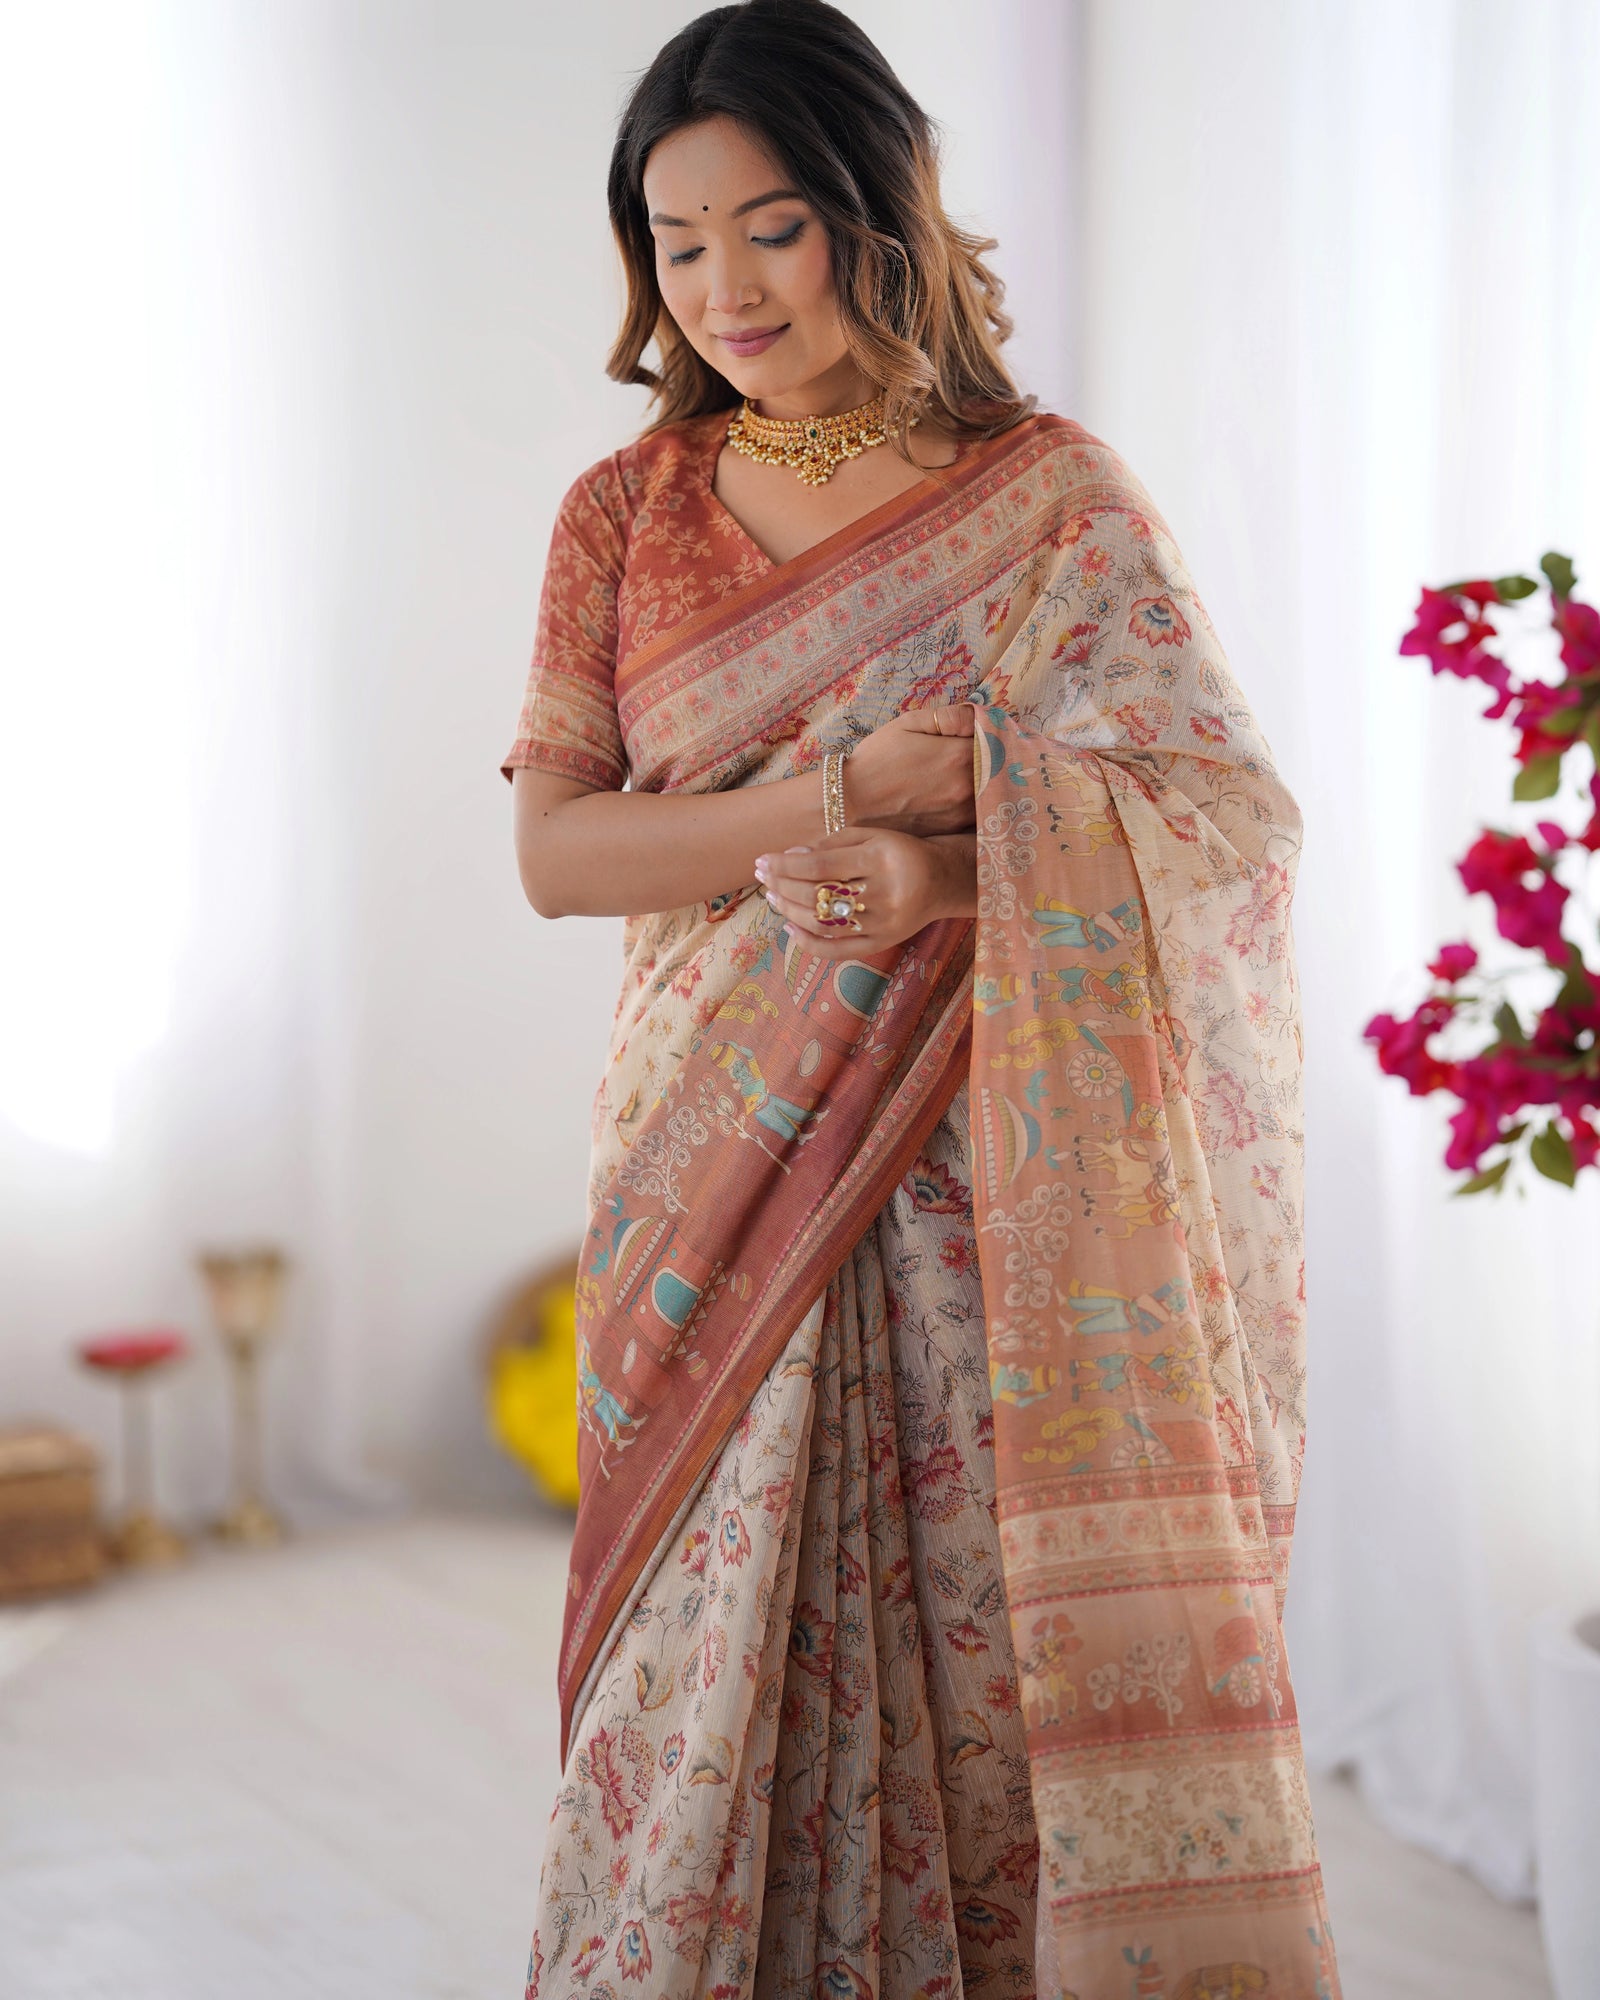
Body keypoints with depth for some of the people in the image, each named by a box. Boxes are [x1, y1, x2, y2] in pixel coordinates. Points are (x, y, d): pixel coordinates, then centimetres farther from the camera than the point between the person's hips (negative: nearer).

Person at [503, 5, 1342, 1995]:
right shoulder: (625, 514, 9)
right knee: (713, 1672, 3)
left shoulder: (1050, 503, 0)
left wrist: (955, 871, -20)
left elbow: (1231, 817, -5)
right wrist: (837, 798, -13)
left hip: (983, 1186, -2)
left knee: (997, 1658, -1)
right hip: (717, 1193, 2)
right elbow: (555, 846, 1)